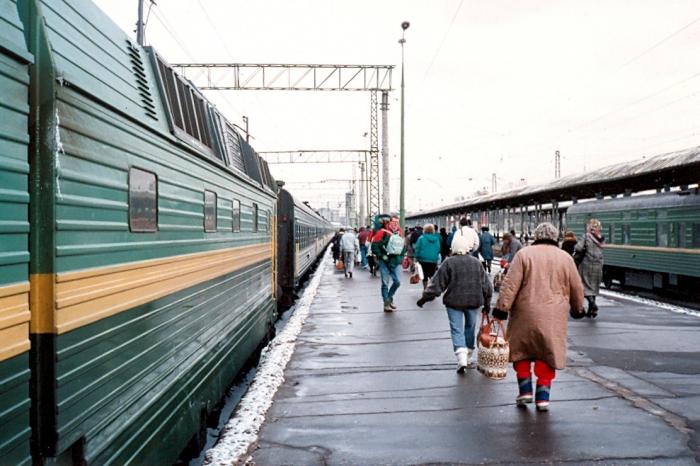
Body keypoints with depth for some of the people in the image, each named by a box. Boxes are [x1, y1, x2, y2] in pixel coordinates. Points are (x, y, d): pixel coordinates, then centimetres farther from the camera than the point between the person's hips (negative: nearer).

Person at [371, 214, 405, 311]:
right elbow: (374, 246, -11)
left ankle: (389, 298, 25)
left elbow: (403, 247, 24)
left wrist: (400, 257, 11)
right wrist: (382, 256, -13)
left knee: (397, 282, 3)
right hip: (384, 262, -5)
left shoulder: (399, 234, 11)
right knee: (385, 283, -2)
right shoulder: (382, 232, -9)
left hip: (395, 262, 5)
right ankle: (386, 304, 5)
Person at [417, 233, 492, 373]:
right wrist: (487, 302, 18)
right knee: (470, 328, 17)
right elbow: (486, 284, 9)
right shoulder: (476, 262, 5)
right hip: (474, 301, 4)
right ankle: (468, 358, 26)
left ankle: (461, 359, -16)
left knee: (457, 330, -1)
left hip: (454, 301, -3)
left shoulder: (449, 262, -7)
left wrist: (425, 297, -1)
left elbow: (437, 283, -9)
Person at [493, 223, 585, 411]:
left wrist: (502, 307, -6)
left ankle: (525, 390, 14)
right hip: (554, 318, 2)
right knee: (548, 354, 10)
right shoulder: (566, 258, 6)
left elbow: (510, 284, -9)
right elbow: (577, 288, 13)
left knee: (521, 351, 15)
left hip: (526, 314, -1)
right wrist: (577, 309, 29)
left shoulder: (524, 254, -2)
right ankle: (543, 396, 10)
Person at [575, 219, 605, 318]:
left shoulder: (586, 236, -10)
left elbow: (578, 248, -19)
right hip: (598, 265, 5)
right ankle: (591, 311, 16)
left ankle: (592, 302, -21)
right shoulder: (601, 238, 6)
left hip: (587, 265, -5)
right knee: (594, 286, 13)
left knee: (585, 285, 2)